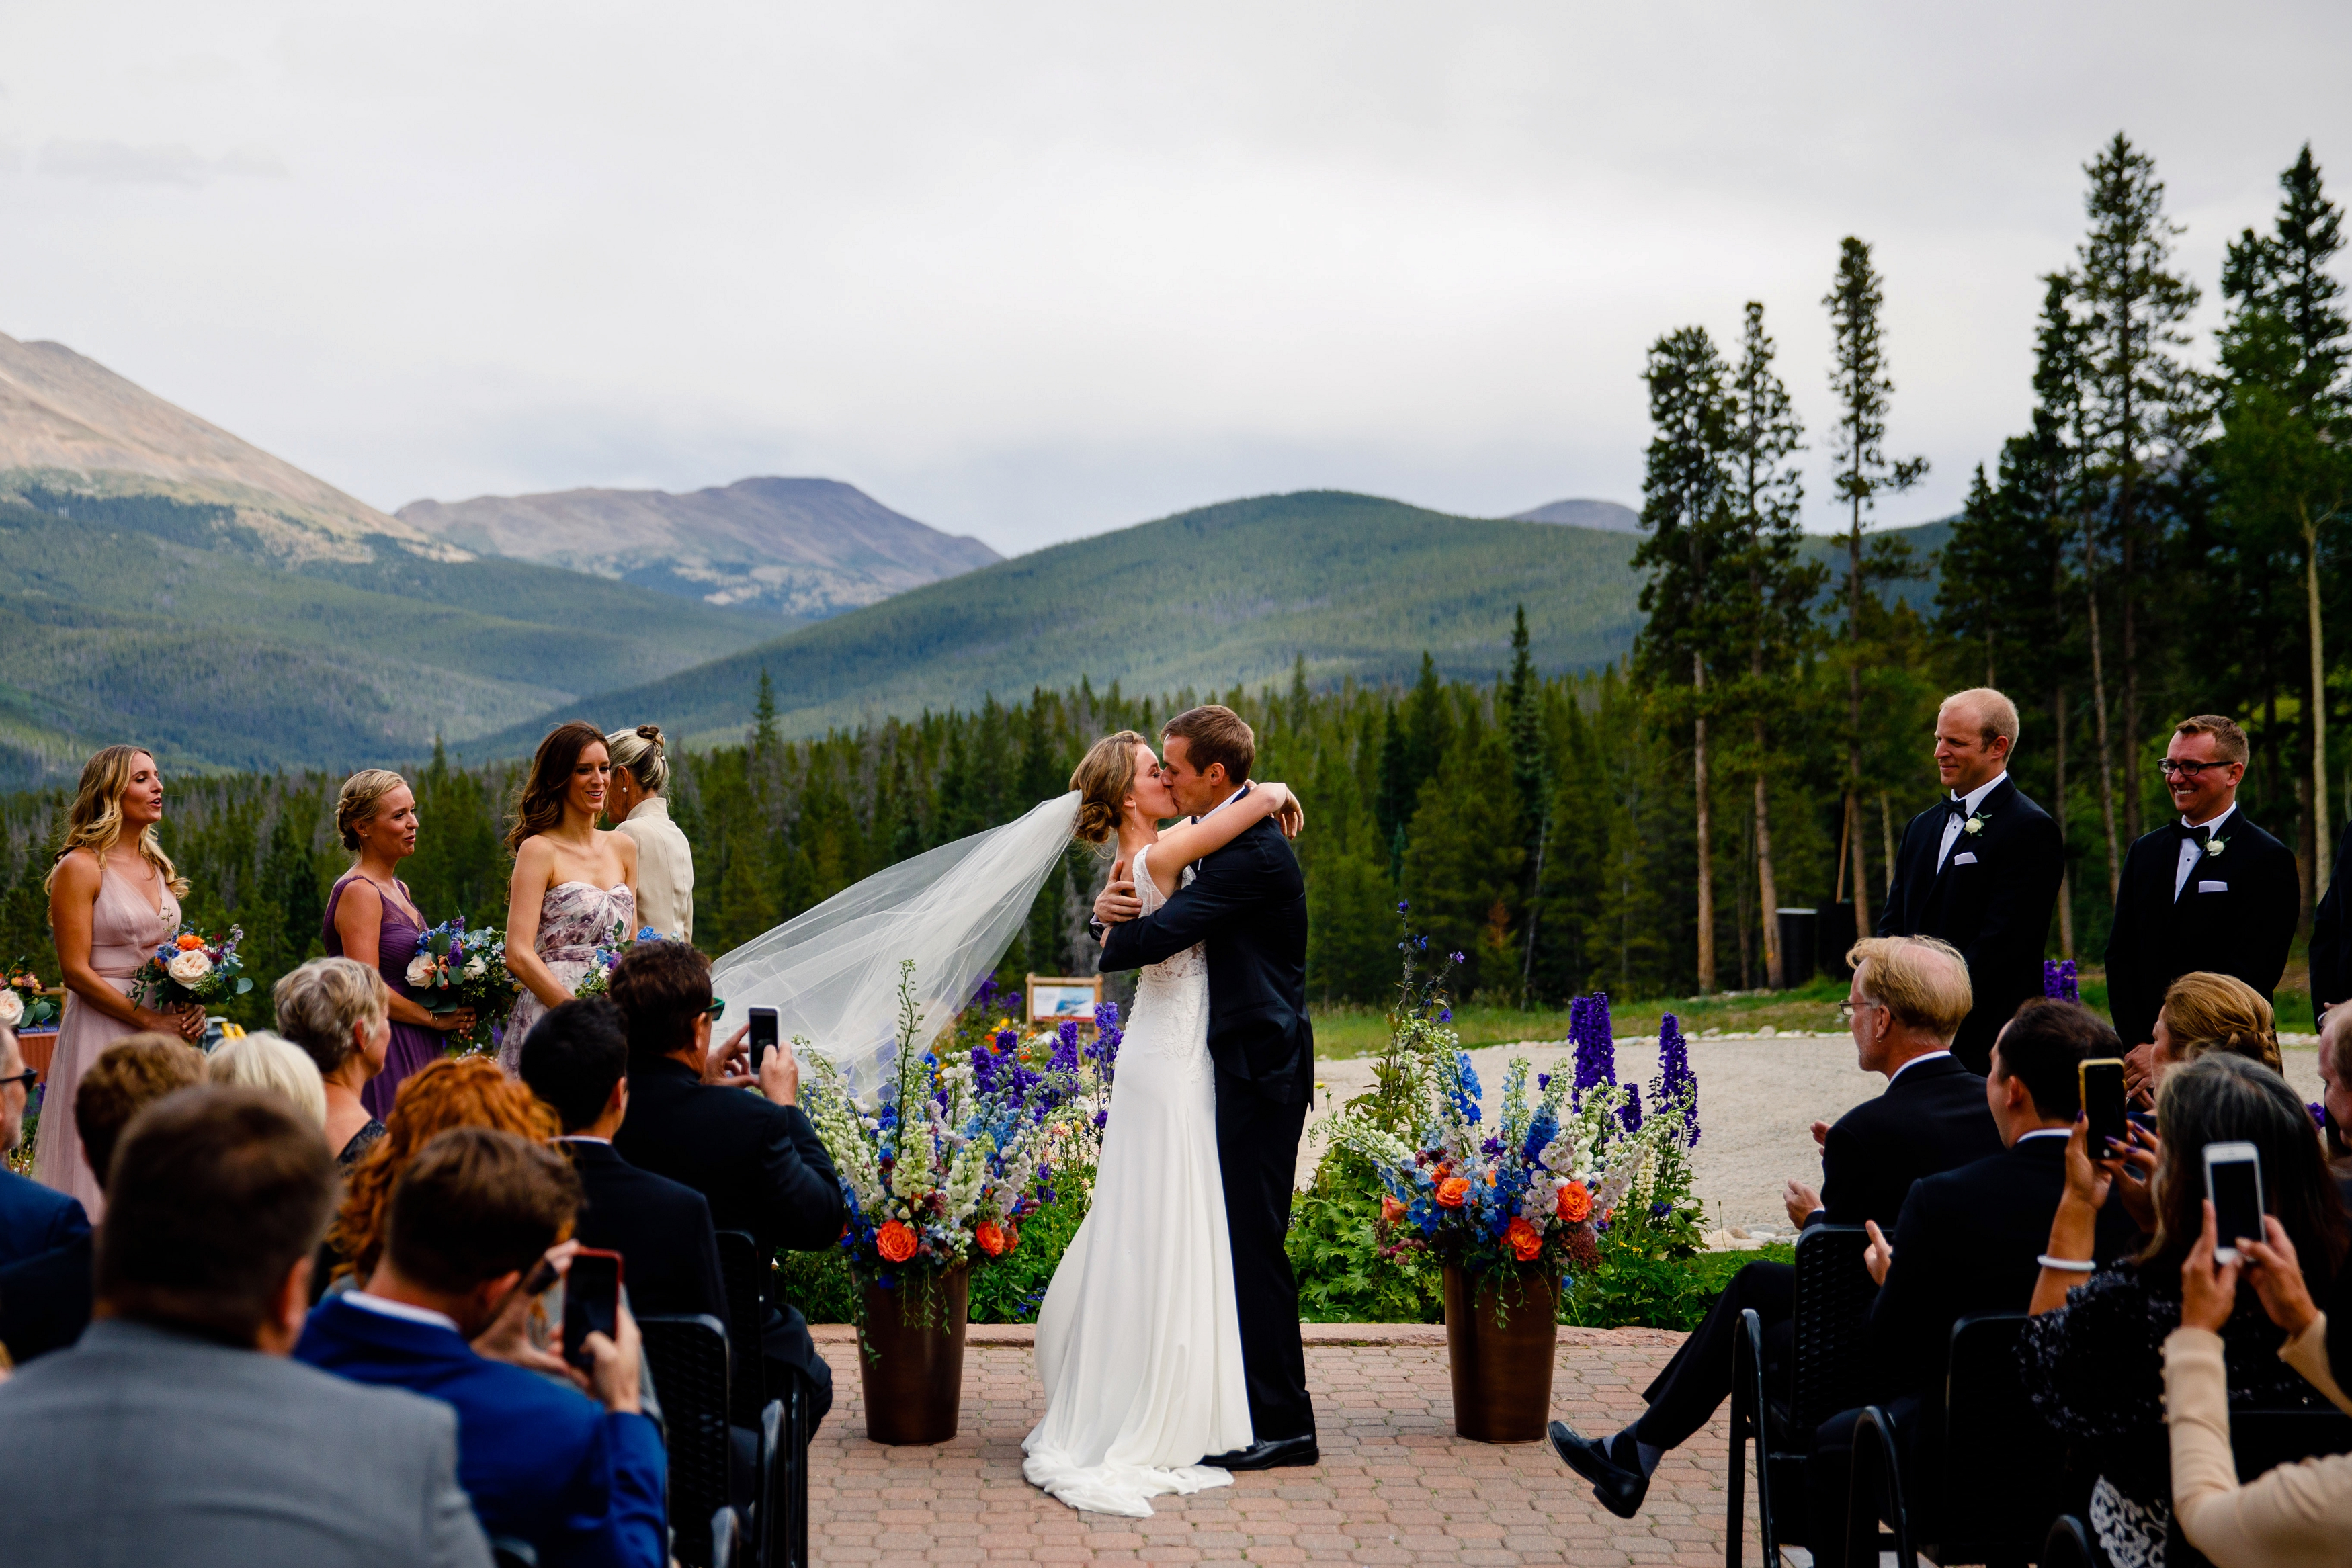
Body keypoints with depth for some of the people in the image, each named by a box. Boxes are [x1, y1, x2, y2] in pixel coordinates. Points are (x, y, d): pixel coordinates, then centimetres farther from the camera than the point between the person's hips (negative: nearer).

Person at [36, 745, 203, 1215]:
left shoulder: (157, 867, 14)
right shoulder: (79, 868, -7)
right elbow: (76, 970, -12)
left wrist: (190, 1007, 0)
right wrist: (151, 1020, -15)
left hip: (162, 1032, 7)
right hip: (103, 1031, -7)